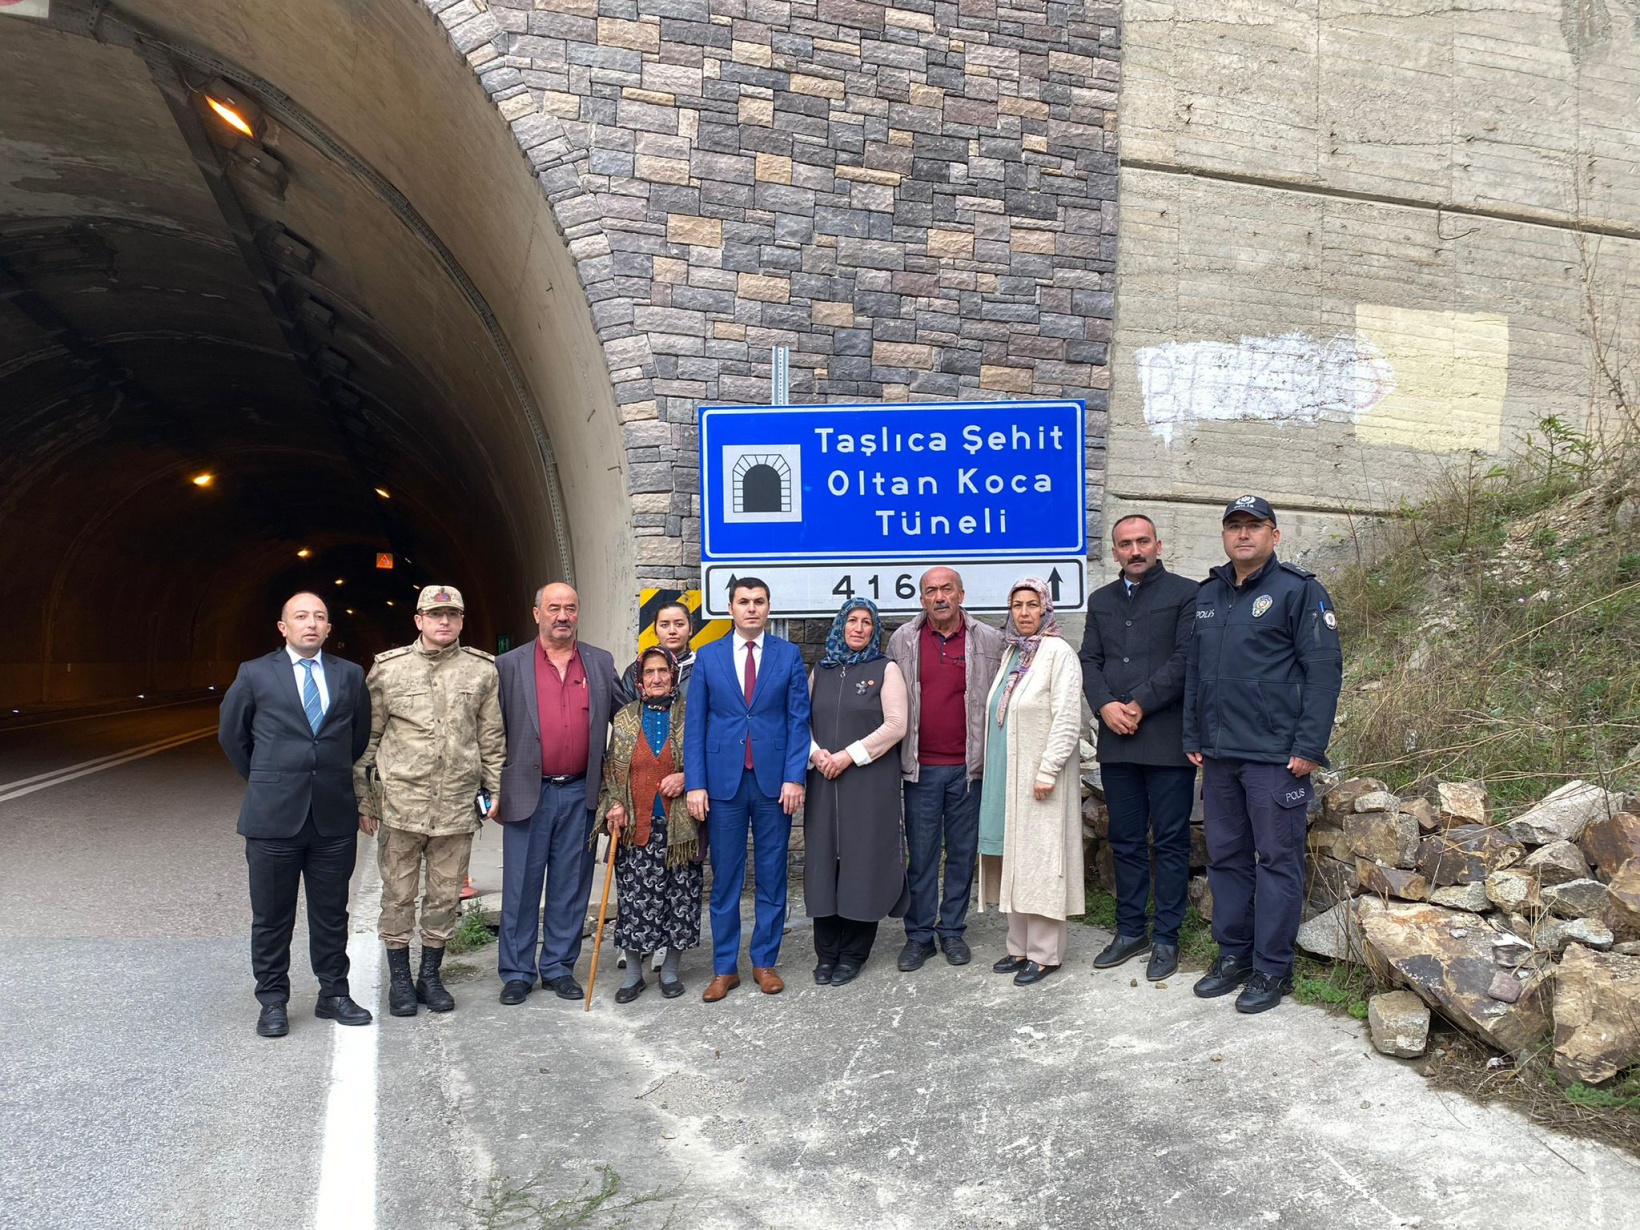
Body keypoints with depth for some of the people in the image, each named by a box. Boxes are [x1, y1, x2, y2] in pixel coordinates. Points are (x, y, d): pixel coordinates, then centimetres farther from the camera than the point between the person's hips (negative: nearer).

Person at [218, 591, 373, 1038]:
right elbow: (231, 733, 11)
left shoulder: (350, 675, 6)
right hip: (273, 816, -2)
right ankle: (272, 1002, 20)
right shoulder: (255, 674, 1)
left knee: (331, 913, 11)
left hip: (334, 816, 2)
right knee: (272, 916, 8)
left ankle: (333, 994, 22)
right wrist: (265, 780, 13)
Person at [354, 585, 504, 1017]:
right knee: (398, 894, 7)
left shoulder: (482, 670, 4)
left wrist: (495, 789, 7)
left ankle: (430, 976, 26)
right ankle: (399, 978, 22)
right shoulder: (387, 668, 1)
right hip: (400, 801, -1)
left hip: (458, 806, 2)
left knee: (445, 896, 10)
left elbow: (492, 737, 9)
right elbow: (367, 738, 5)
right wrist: (364, 800, 4)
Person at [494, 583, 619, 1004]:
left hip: (580, 793, 2)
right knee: (521, 886, 5)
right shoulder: (509, 665, 2)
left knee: (570, 886, 9)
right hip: (527, 792, -2)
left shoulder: (602, 663, 7)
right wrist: (494, 791, 0)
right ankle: (517, 971, 18)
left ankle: (559, 966, 22)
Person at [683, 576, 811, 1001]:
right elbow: (695, 724, 3)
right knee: (725, 880, 7)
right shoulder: (708, 657, 5)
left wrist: (794, 777, -7)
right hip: (724, 780, 0)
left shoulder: (789, 655, 4)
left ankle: (766, 962, 21)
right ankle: (725, 968, 17)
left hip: (774, 780, 0)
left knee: (772, 877, 8)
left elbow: (799, 719, 1)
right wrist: (695, 783, -4)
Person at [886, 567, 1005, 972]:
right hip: (920, 767, 0)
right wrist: (895, 757, 3)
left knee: (963, 852, 9)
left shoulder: (989, 641, 1)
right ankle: (919, 935, 17)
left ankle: (952, 931, 23)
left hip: (969, 766, 0)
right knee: (921, 855, 5)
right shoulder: (903, 640, 4)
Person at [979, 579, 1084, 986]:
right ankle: (1020, 947, 22)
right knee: (1014, 863, 12)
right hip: (1006, 776, 8)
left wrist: (1047, 770, -19)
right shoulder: (1011, 653, 13)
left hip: (1040, 777, -7)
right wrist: (993, 768, 14)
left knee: (1040, 862, -2)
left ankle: (1045, 953, 8)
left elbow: (1067, 718, -16)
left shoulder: (1058, 653, -10)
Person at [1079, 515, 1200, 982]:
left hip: (1168, 738, -5)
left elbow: (1186, 660, -10)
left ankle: (1165, 938, 13)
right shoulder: (1101, 601, 16)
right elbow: (1089, 662, 11)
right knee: (1126, 841, 12)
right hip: (1116, 740, 5)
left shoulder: (1185, 594, 0)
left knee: (1170, 841, 3)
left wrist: (1138, 705, -13)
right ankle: (1130, 931, 22)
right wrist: (1104, 706, -7)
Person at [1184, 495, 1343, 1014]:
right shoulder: (1208, 595, 14)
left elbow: (1324, 669, -11)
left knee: (1277, 860, 2)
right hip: (1218, 755, 7)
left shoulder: (1298, 590, -6)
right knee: (1225, 856, 13)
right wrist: (1192, 738, 15)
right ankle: (1233, 954, 26)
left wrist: (1309, 747, -15)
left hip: (1276, 756, -6)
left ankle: (1272, 968, 12)